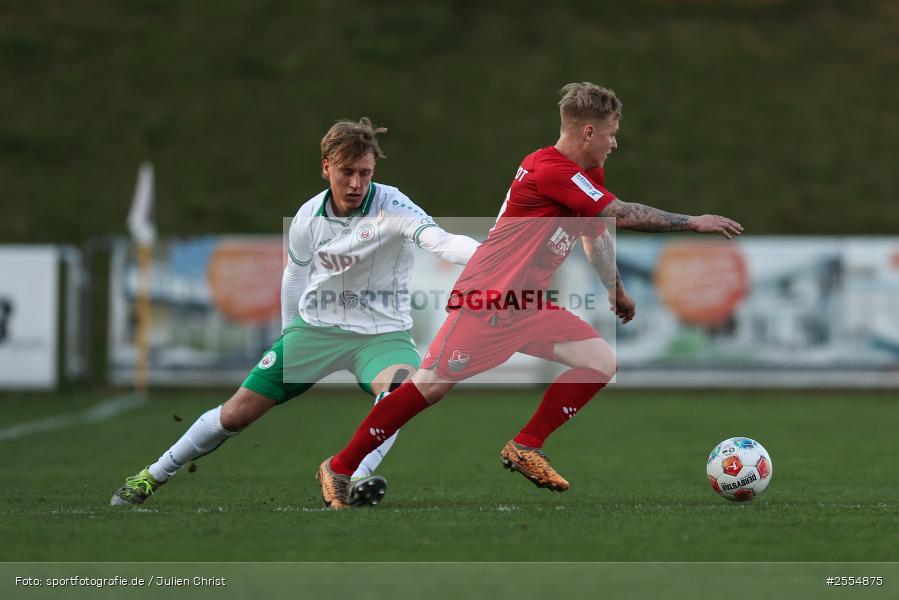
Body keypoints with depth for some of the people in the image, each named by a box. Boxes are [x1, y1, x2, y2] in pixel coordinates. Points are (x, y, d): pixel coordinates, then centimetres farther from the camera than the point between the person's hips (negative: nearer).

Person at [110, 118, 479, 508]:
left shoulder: (392, 206, -21)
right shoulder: (308, 217, -7)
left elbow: (439, 241, -40)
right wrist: (290, 335, 20)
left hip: (382, 333, -3)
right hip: (315, 328, 3)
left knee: (401, 391, -38)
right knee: (236, 414, 3)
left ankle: (353, 480, -46)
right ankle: (152, 477, 21)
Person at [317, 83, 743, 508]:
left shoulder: (589, 177, 11)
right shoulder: (549, 171, -20)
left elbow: (597, 234, 30)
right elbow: (625, 215, -22)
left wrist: (617, 292, 33)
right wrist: (694, 223, -14)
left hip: (530, 306, 9)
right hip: (486, 301, -9)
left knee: (603, 363, -2)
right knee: (431, 386, -10)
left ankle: (525, 449, 6)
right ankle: (339, 468, 1)